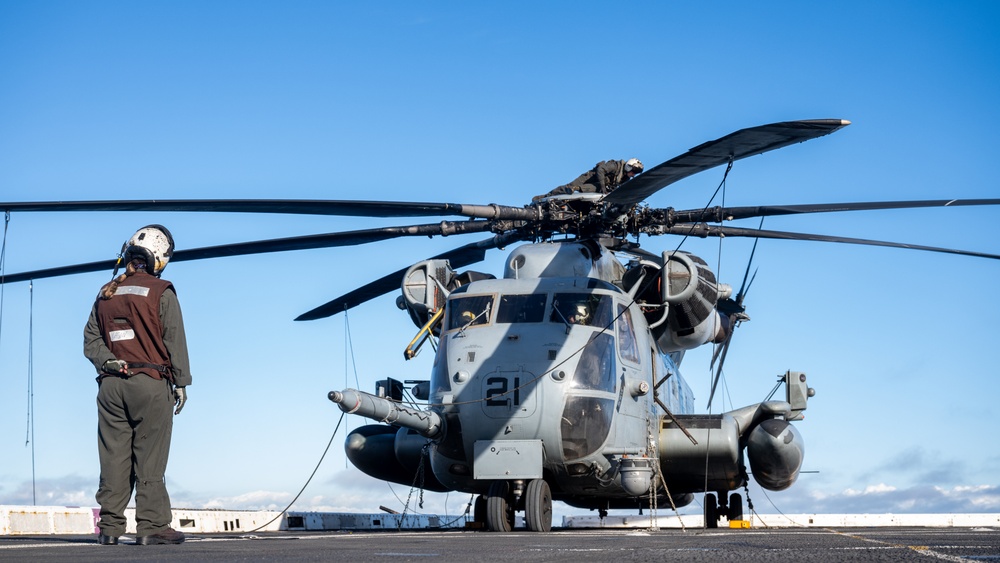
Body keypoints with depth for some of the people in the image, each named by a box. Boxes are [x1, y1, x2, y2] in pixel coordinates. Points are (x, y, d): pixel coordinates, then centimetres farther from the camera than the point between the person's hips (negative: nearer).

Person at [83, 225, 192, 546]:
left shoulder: (106, 295, 13)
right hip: (150, 384, -4)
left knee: (113, 457, 5)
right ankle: (151, 526, -3)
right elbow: (175, 341, -3)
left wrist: (106, 360, -3)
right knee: (149, 460, -3)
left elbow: (91, 339, 9)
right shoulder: (161, 293, -3)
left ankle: (110, 527, 5)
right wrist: (181, 382, 2)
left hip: (111, 386, 4)